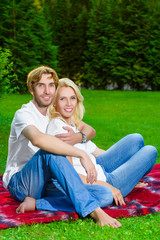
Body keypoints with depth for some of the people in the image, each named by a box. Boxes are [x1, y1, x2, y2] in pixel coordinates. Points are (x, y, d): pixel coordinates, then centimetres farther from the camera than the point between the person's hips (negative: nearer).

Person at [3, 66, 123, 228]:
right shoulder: (24, 114, -11)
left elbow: (90, 130, 14)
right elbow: (38, 138, -35)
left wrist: (79, 137, -13)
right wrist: (82, 154, -38)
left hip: (48, 183, 6)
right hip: (19, 183, -6)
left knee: (105, 195, -16)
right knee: (50, 151, -38)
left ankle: (37, 204, -22)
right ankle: (93, 210, -41)